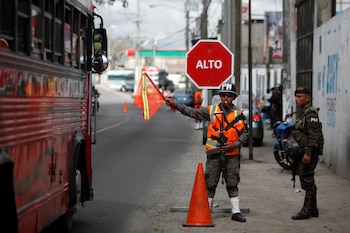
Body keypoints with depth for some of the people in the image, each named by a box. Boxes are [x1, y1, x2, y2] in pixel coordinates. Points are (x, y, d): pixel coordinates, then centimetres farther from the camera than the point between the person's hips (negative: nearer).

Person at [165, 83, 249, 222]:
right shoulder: (212, 111, 3)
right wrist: (176, 105, -12)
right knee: (210, 183, 3)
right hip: (214, 153, 0)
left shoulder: (238, 114, 4)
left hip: (232, 154, 0)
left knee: (232, 184, 4)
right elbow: (192, 112, -2)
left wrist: (234, 145, -9)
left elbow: (244, 133, 6)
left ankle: (236, 212, 10)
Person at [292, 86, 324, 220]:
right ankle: (313, 209, 22)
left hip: (309, 152, -11)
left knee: (307, 181, -6)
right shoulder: (303, 113, 17)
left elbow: (314, 135, -22)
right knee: (307, 181, 14)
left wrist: (308, 153, -26)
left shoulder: (311, 113, -15)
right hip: (303, 151, 11)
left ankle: (306, 211, -2)